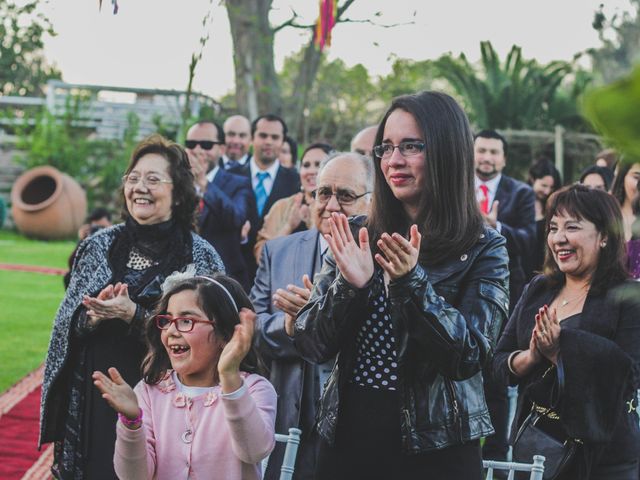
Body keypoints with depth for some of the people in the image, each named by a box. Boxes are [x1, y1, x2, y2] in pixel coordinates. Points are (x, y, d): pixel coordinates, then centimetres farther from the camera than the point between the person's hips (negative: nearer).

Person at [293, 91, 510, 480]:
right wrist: (349, 284, -18)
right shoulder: (356, 236, 3)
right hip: (347, 439, 3)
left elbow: (472, 354, -13)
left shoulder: (484, 249, -5)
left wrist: (412, 281, -24)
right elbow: (312, 346, -1)